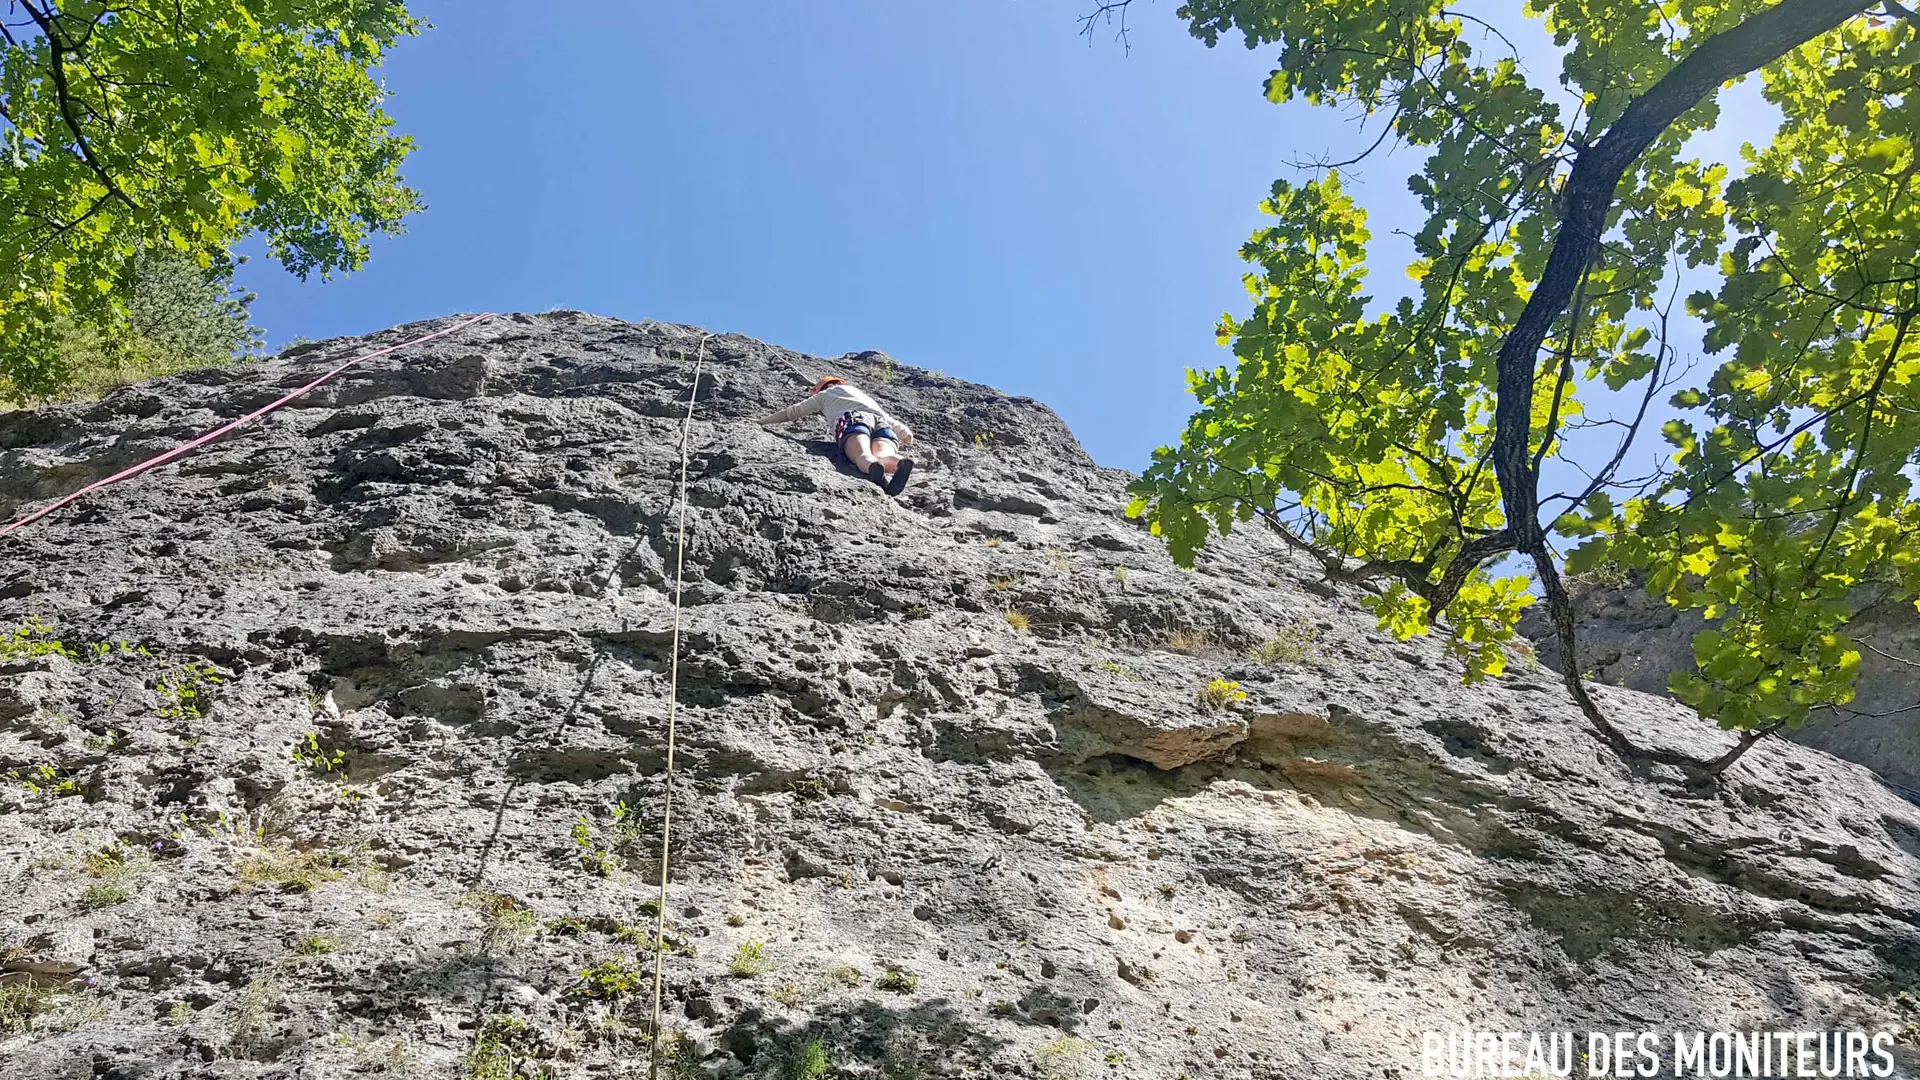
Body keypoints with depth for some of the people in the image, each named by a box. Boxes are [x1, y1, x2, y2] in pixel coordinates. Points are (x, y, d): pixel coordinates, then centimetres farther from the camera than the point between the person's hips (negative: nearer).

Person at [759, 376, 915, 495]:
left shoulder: (824, 394, 34)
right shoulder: (859, 392, 44)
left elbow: (791, 412, 40)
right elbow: (887, 418, 45)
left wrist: (763, 421, 53)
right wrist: (906, 433, 59)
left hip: (852, 420, -3)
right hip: (883, 424, 3)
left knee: (863, 456, -32)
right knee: (883, 456, -27)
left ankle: (875, 468, -69)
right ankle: (901, 463, -64)